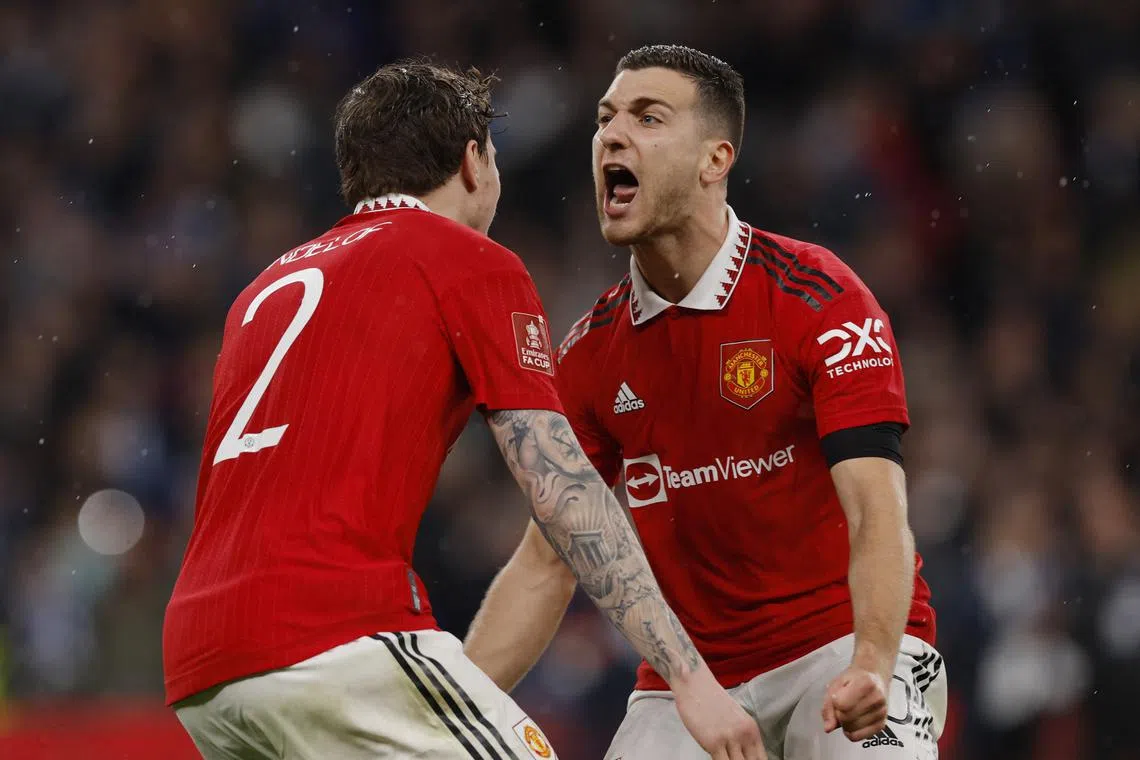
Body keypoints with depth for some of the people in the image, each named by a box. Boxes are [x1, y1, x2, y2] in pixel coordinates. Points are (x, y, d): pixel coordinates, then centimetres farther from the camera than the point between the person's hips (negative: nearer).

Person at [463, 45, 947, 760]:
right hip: (688, 672, 4)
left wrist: (871, 667, -38)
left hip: (845, 645, -4)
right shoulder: (592, 351, 3)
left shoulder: (820, 299, -12)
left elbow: (876, 512, -21)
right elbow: (546, 562, 7)